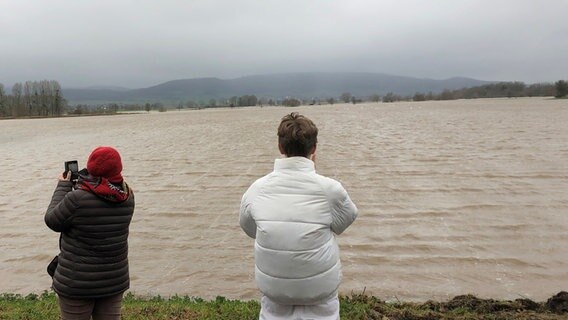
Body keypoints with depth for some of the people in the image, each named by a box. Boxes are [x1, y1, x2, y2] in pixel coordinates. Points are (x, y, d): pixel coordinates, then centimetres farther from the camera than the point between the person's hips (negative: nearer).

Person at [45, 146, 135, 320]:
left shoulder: (78, 198, -22)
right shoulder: (127, 197, -6)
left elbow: (52, 220, -6)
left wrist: (63, 186, 2)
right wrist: (75, 187, 10)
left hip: (78, 282, -4)